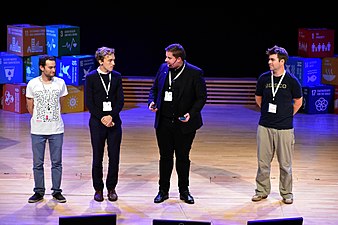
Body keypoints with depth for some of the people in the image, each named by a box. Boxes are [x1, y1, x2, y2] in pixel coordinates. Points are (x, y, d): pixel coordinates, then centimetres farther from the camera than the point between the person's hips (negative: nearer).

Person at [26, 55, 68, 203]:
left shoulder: (60, 83, 0)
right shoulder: (32, 84, -3)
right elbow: (30, 107, 7)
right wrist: (40, 118, 11)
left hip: (56, 130, 1)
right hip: (37, 130, -1)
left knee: (57, 162, 6)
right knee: (37, 163, 6)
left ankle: (56, 191, 16)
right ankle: (39, 192, 16)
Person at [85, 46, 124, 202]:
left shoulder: (117, 77, 5)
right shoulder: (91, 77, -2)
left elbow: (120, 100, 3)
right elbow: (89, 103, -5)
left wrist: (111, 116, -10)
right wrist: (102, 118, -12)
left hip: (114, 122, 2)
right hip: (97, 122, -2)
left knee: (114, 157, 3)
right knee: (97, 157, 4)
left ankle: (111, 188, 15)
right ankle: (98, 189, 14)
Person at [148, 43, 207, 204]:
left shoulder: (195, 73, -9)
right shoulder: (163, 68, 4)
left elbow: (202, 97, -5)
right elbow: (154, 89, 16)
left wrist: (191, 113, -18)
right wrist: (152, 101, -3)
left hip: (184, 124, -3)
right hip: (164, 123, 3)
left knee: (183, 158, 8)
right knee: (165, 157, 10)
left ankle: (184, 191, 22)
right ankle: (163, 191, 21)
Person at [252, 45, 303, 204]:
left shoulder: (291, 80, -6)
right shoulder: (264, 78, 1)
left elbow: (298, 101, 8)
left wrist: (287, 115, 8)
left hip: (284, 127, -2)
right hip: (265, 126, 2)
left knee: (285, 163, 5)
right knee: (263, 161, 8)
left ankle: (286, 193, 19)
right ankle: (262, 191, 21)